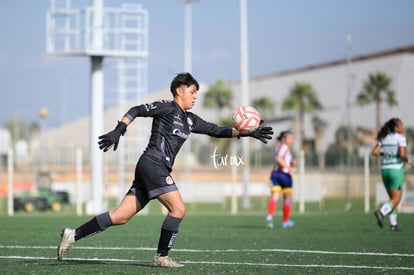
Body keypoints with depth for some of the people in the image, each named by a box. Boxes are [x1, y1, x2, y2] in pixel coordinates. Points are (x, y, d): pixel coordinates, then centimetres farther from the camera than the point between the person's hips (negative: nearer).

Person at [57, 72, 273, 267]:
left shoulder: (190, 120, 21)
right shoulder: (167, 108, -2)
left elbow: (217, 131, 23)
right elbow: (137, 110, -7)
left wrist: (246, 132, 15)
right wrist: (118, 131, -19)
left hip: (158, 170, 8)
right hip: (152, 165, -8)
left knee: (120, 217, 3)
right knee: (178, 209, -10)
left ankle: (73, 235, 2)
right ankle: (161, 257, -3)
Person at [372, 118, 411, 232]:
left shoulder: (384, 138, 9)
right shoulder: (401, 138, -8)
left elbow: (375, 152, 2)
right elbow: (402, 154, -20)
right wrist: (408, 160, 1)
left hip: (385, 170, 6)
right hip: (396, 169, -6)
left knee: (393, 198, 16)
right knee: (396, 199, -1)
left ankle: (393, 224, 10)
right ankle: (381, 212, -25)